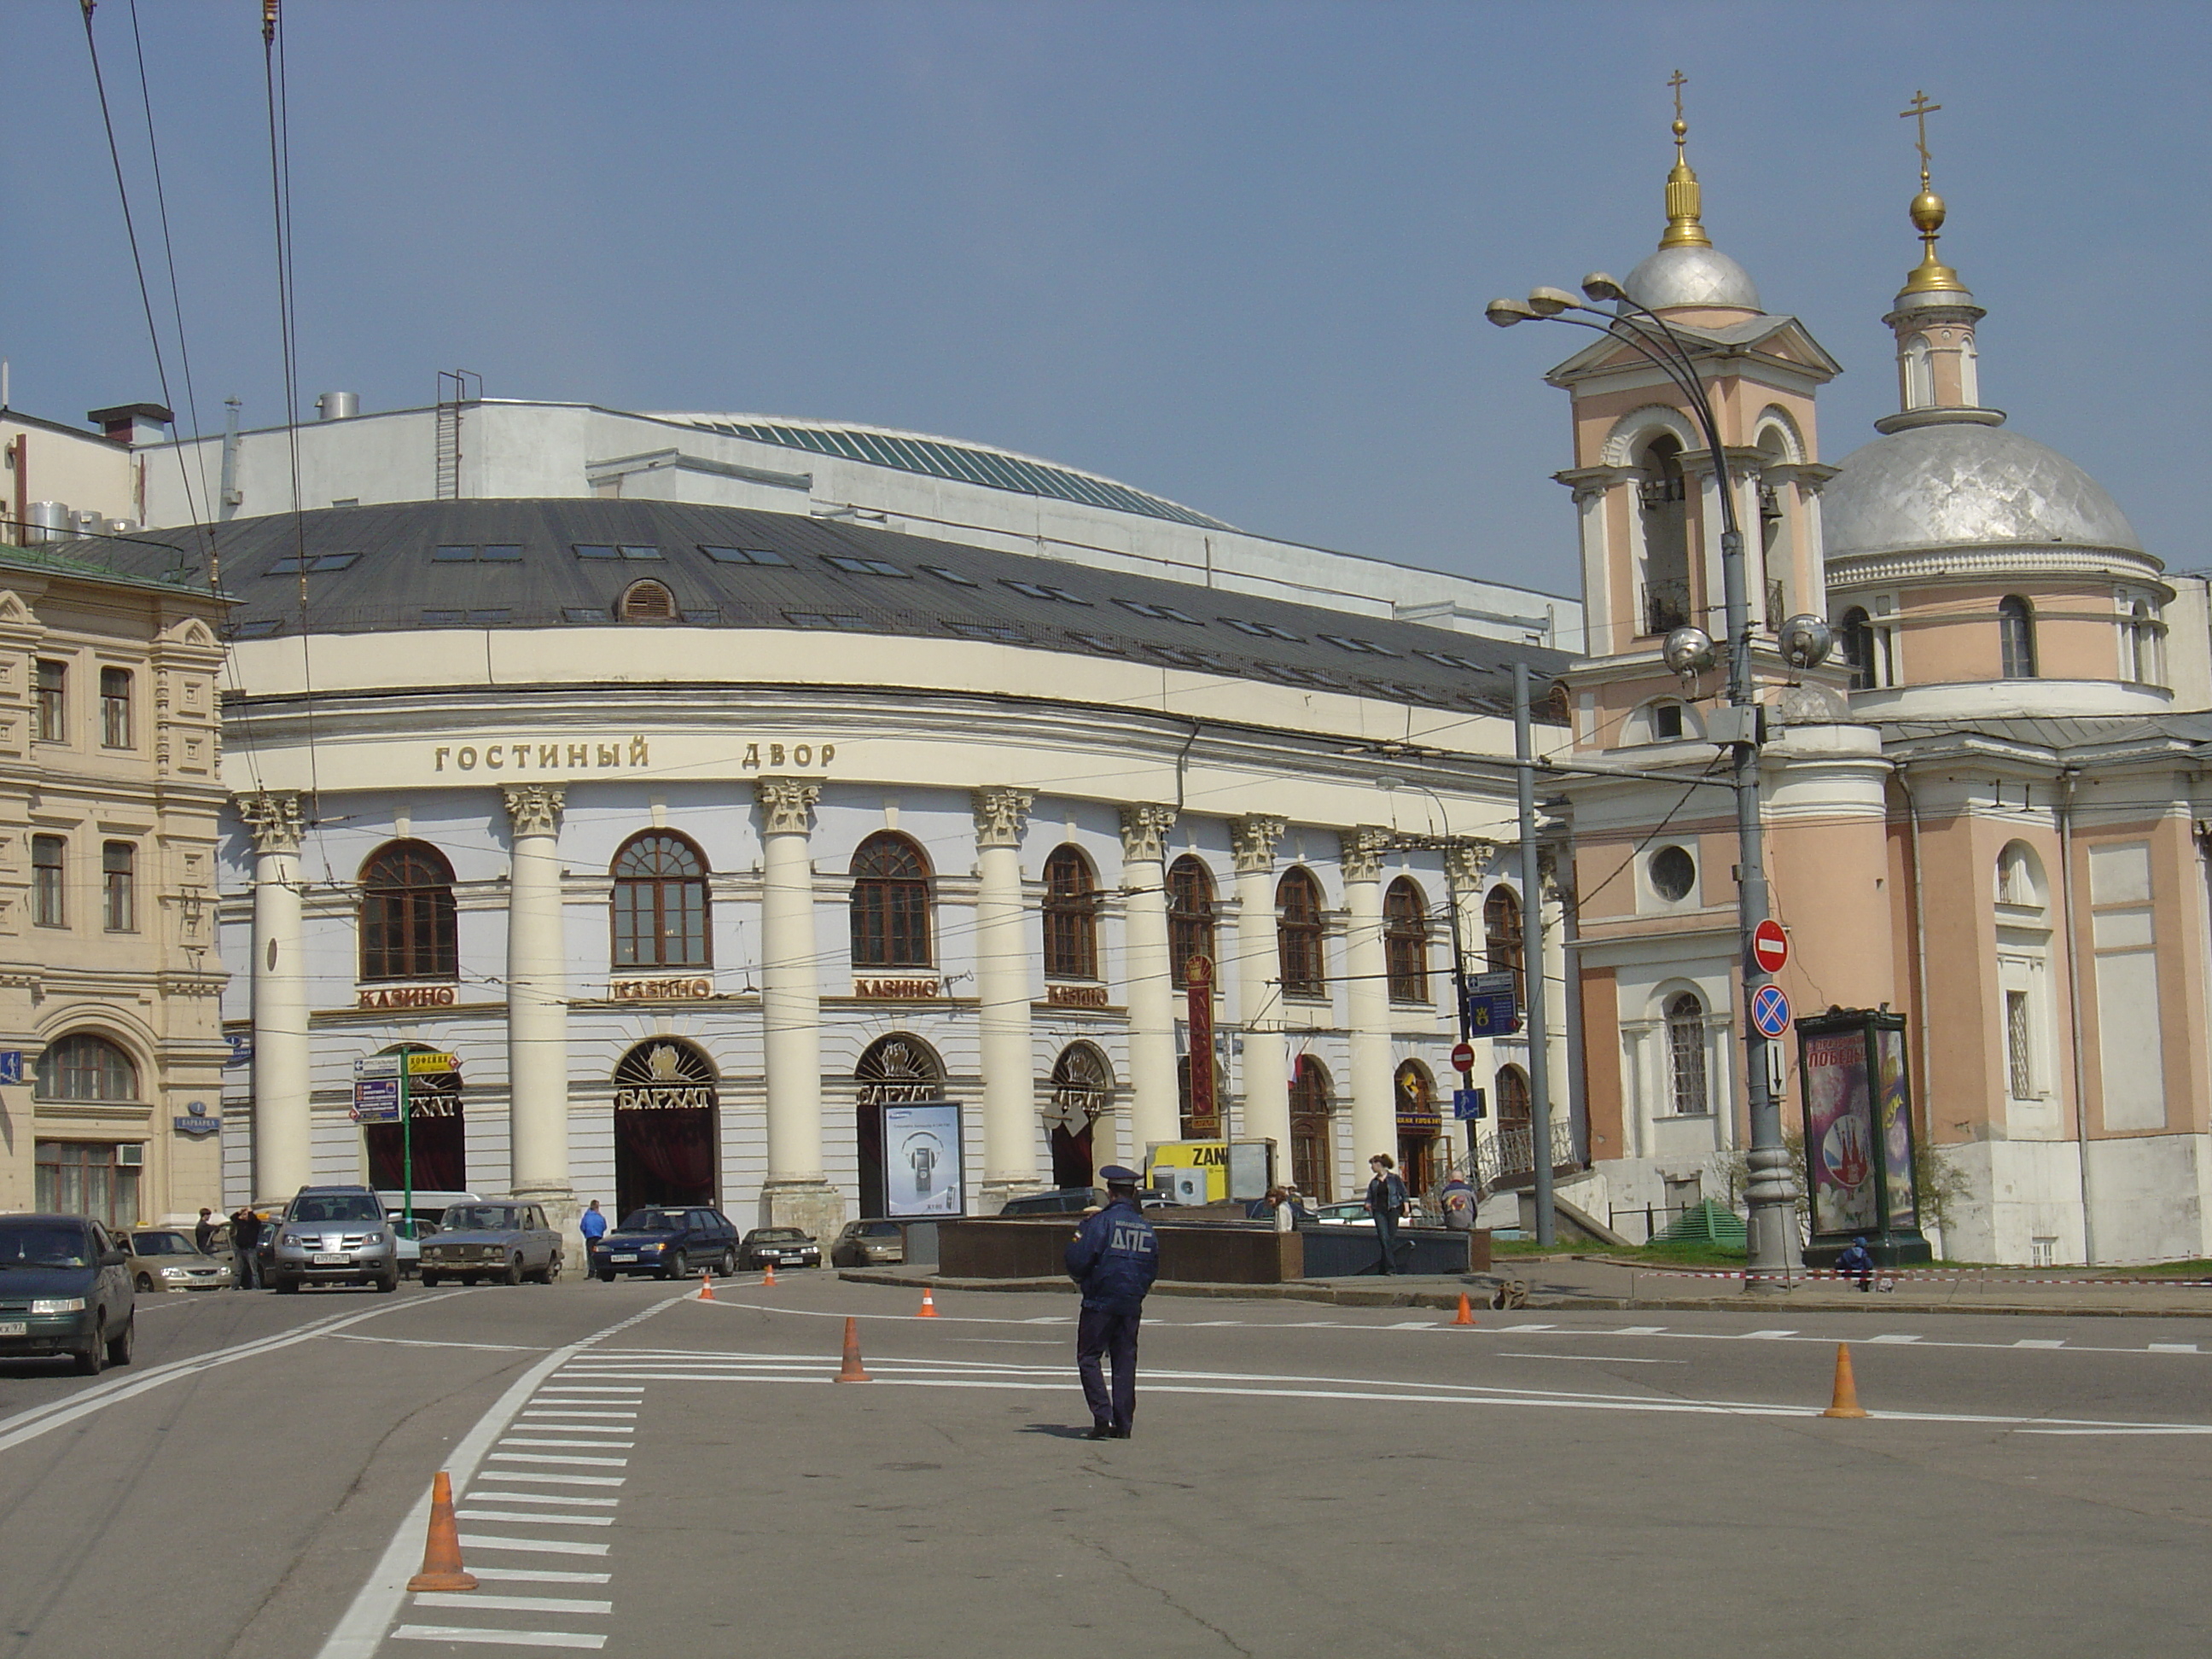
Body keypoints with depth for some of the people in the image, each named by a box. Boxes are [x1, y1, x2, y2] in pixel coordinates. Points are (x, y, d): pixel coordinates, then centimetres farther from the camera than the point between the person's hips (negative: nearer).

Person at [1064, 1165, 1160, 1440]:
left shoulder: (1101, 1222, -9)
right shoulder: (1146, 1228, 10)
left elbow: (1078, 1261, -12)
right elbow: (1153, 1269, 15)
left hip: (1100, 1302, -5)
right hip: (1132, 1305, 5)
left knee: (1088, 1358, 2)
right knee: (1125, 1361, 9)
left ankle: (1103, 1415, -12)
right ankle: (1123, 1423, 6)